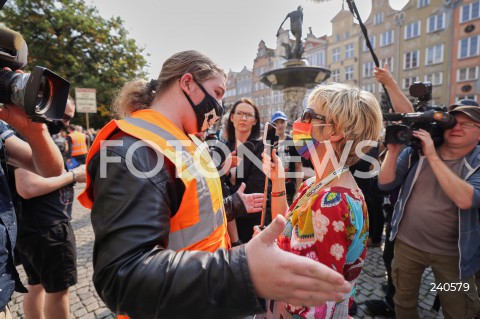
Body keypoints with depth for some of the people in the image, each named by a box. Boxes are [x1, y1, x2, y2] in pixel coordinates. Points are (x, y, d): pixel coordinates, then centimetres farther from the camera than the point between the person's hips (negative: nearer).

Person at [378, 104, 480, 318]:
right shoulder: (415, 151, -6)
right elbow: (385, 184, -9)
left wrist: (432, 156, -30)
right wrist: (393, 149, -22)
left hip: (452, 252, -1)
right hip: (407, 243, 1)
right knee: (403, 302, 22)